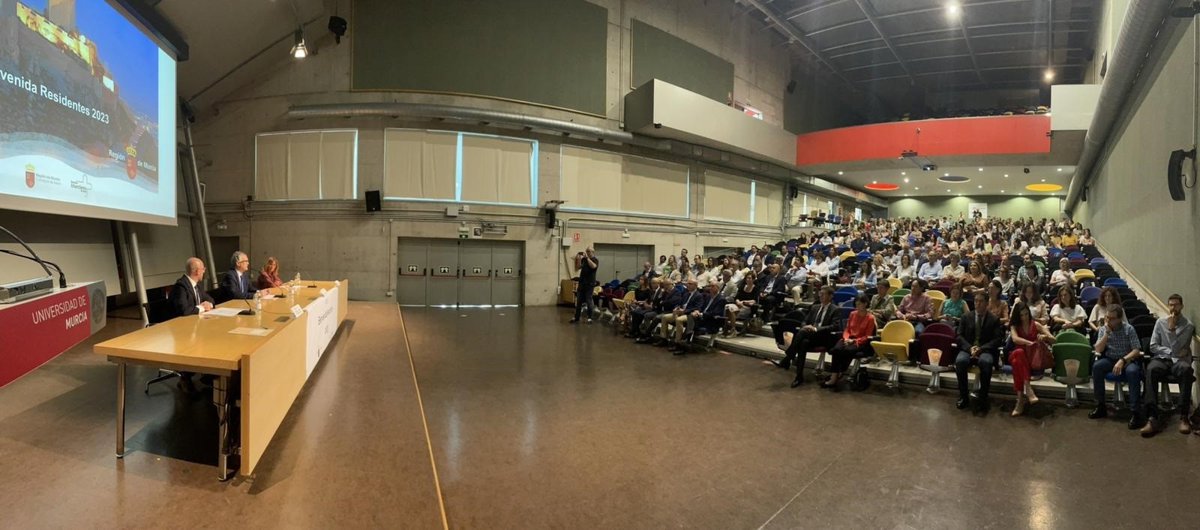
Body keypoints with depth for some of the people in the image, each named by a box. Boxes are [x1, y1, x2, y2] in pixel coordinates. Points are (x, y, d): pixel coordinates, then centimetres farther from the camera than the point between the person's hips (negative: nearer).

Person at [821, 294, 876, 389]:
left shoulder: (870, 318, 0)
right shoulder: (852, 314, 15)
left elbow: (867, 336, -4)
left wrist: (854, 340, -15)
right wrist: (846, 338, -6)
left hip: (860, 342, -4)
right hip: (848, 339, 4)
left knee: (847, 351, -36)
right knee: (836, 349, -30)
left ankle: (838, 375, -22)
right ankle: (834, 377, -32)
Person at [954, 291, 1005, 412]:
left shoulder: (994, 319, 10)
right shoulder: (966, 317, 14)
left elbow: (998, 339, 1)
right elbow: (960, 336, 7)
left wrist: (981, 348, -15)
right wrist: (970, 348, -13)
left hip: (985, 351, -1)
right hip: (968, 349, 1)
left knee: (985, 362, -38)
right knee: (960, 361, -34)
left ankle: (982, 397, -23)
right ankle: (963, 396, -19)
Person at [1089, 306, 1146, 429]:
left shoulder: (1129, 329, -5)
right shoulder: (1103, 329, 2)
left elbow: (1137, 351, -11)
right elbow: (1098, 350, -8)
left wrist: (1122, 360, -27)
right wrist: (1107, 333, -13)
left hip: (1127, 360, -2)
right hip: (1110, 360, 2)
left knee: (1133, 371, -36)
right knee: (1096, 366, -30)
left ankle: (1136, 412, -31)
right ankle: (1101, 406, -20)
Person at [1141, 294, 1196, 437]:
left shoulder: (1188, 325, 4)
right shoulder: (1160, 322, 11)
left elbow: (1177, 350, -8)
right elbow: (1153, 347, 9)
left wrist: (1172, 328, -11)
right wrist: (1172, 351, -4)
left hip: (1179, 360, -1)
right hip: (1162, 358, 1)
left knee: (1185, 370, -39)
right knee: (1151, 370, -36)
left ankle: (1184, 416, -35)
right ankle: (1153, 418, -43)